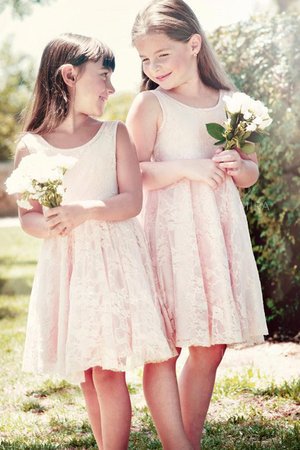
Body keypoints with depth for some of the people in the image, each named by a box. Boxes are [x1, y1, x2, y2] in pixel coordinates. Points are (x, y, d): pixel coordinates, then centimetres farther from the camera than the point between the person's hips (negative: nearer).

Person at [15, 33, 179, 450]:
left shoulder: (114, 134, 2)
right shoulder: (31, 148, 2)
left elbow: (132, 200, -5)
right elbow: (27, 215, 5)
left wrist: (86, 211, -21)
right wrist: (47, 225, -17)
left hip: (114, 261, -2)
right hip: (65, 263, 2)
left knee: (110, 369, -7)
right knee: (85, 374, 9)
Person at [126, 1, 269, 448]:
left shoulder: (229, 102, 11)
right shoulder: (150, 103, -1)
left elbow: (252, 171, 17)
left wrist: (238, 167, -5)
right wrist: (187, 167, -19)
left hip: (220, 231, 5)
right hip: (170, 232, -4)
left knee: (211, 348, 7)